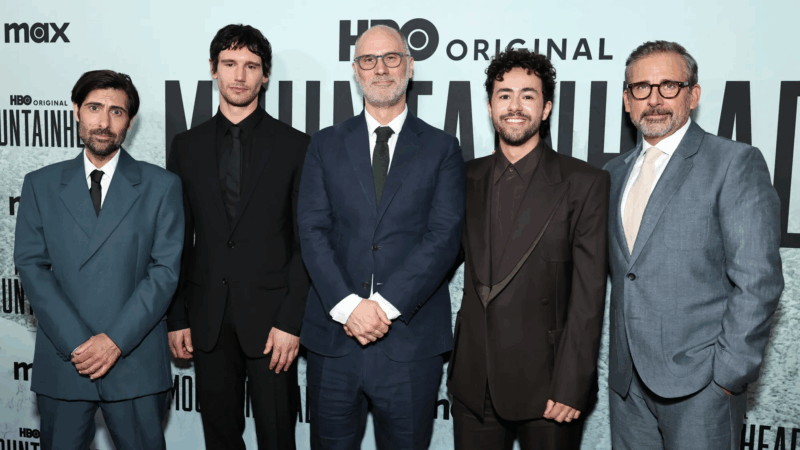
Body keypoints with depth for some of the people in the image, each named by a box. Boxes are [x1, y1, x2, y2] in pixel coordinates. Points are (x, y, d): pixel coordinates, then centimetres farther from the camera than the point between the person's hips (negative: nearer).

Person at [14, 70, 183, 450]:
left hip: (135, 363, -1)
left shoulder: (161, 186, 2)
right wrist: (75, 343, -11)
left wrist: (116, 340, -14)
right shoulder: (41, 185, 7)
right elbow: (30, 265, 0)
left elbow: (165, 269, -5)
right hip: (61, 361, 2)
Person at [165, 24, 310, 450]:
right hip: (207, 318, 3)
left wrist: (291, 322, -10)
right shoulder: (187, 146, 8)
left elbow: (306, 242, -4)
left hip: (270, 317, -2)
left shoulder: (294, 145, -1)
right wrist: (176, 318, 4)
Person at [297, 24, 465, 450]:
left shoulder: (442, 148, 5)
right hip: (333, 334, 1)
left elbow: (444, 236, -6)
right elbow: (312, 230, -1)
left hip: (411, 339, -1)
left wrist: (385, 305, -15)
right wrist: (348, 305, -14)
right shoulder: (326, 144, 9)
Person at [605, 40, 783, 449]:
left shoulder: (735, 163, -6)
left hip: (700, 382, -5)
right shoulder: (615, 172, 12)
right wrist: (619, 362, 8)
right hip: (628, 380, 5)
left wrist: (729, 374, -13)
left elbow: (757, 281, -11)